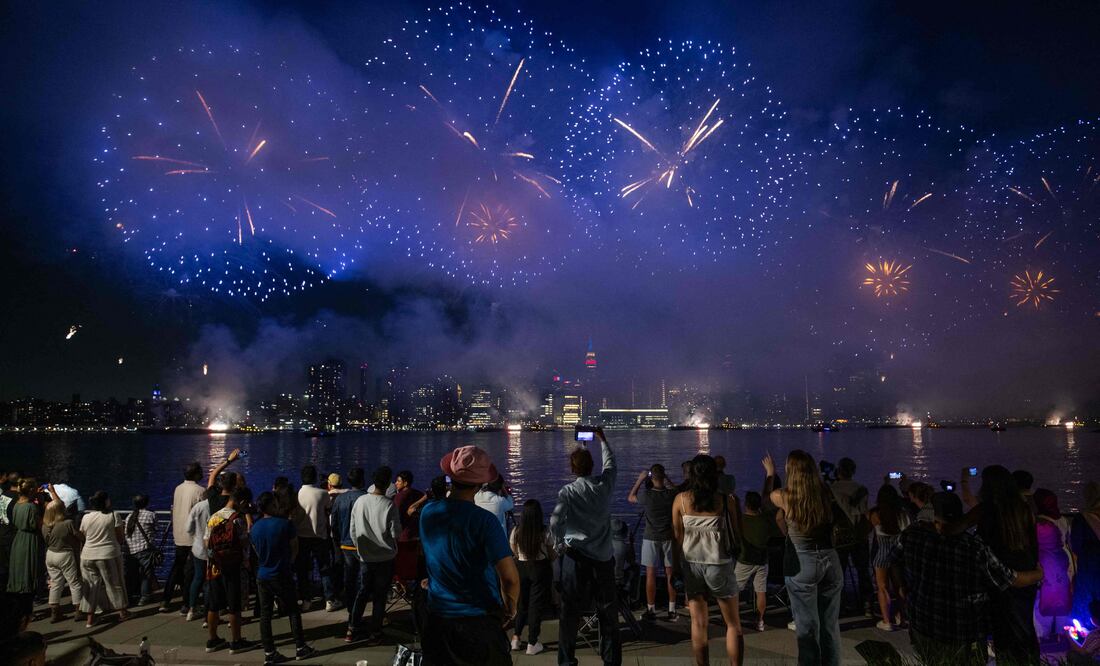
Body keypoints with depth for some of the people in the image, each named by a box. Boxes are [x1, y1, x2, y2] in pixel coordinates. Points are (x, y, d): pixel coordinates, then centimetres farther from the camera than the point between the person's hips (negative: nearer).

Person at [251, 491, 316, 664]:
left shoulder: (255, 528, 2)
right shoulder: (284, 524, -14)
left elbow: (257, 551, 13)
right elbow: (294, 547, -3)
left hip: (262, 576, 5)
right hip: (282, 575, -5)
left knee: (265, 614, 8)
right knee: (293, 612, 6)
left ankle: (269, 652, 10)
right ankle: (300, 648, 9)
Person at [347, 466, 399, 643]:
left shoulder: (359, 501, -5)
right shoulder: (389, 505, -18)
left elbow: (352, 531, 3)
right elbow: (396, 532, -13)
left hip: (365, 556, 4)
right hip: (385, 557, -4)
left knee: (363, 591, 18)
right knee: (380, 595, 8)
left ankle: (353, 629, 22)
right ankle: (374, 633, 14)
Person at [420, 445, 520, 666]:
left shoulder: (428, 512, -5)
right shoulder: (483, 521, -21)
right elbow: (510, 578, -25)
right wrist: (510, 609, -5)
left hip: (437, 620, 5)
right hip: (479, 623, -4)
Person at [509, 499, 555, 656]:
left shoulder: (516, 531, -10)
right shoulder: (545, 532, -16)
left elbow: (514, 553, 6)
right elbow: (551, 555, -4)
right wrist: (550, 566, 17)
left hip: (521, 568, 2)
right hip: (540, 568, -2)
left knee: (521, 603, 20)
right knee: (536, 605, 8)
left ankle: (516, 638, 25)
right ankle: (532, 643, 14)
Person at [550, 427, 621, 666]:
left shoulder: (568, 491, -8)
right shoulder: (604, 485, -1)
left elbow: (555, 521, -22)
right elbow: (611, 463, 20)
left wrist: (560, 544, -4)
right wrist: (602, 440, 33)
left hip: (575, 557, -2)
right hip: (603, 558, 2)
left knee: (570, 612, 8)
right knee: (608, 612, 13)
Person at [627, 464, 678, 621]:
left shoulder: (647, 495, -14)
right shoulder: (672, 495, -9)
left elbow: (630, 497, 6)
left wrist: (640, 479, 8)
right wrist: (668, 481, 16)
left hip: (651, 538, -2)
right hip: (669, 538, 2)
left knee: (651, 574, 5)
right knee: (670, 574, 8)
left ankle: (651, 610, 10)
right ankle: (672, 611, 14)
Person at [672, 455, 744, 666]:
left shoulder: (681, 499, -4)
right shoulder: (725, 500, -9)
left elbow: (677, 536, 0)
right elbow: (735, 532, -4)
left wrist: (678, 564, 9)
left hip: (691, 564, 2)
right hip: (719, 564, -2)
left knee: (699, 624, 9)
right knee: (733, 624, 12)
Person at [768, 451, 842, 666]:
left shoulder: (786, 497, -10)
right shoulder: (825, 494, -3)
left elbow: (767, 494, 13)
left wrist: (770, 473, 33)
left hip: (802, 563, -4)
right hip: (830, 560, 4)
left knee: (807, 625, 6)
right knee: (830, 624, 15)